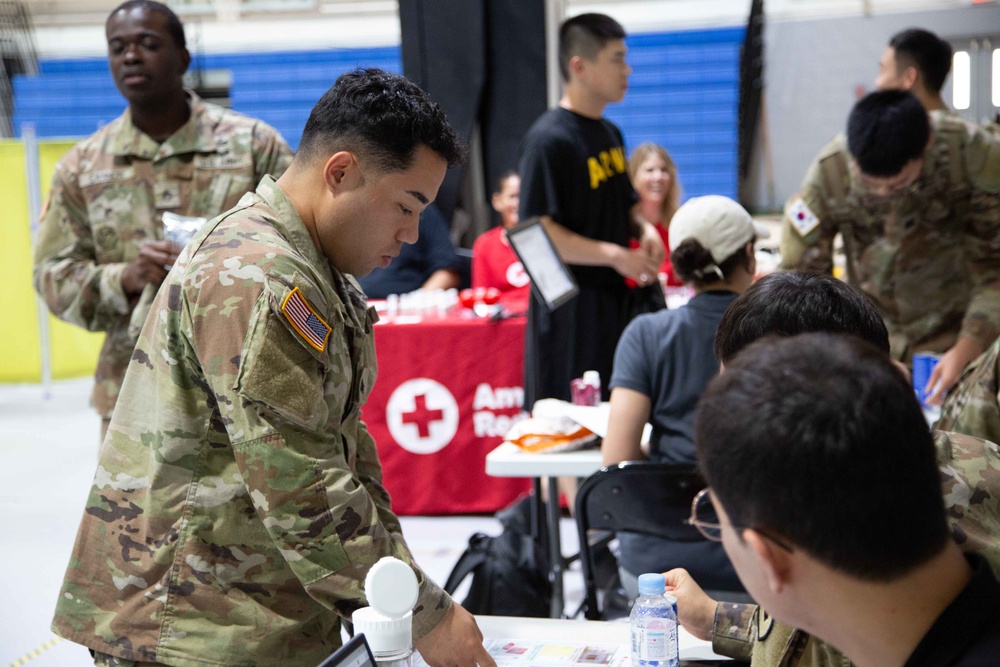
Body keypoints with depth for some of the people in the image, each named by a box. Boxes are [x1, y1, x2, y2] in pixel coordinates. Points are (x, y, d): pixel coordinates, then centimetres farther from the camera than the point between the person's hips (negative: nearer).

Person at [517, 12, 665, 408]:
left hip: (619, 298, 8)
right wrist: (615, 255, -23)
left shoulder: (609, 133, 13)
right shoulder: (549, 140, -14)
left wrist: (644, 230, 1)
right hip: (573, 311, -8)